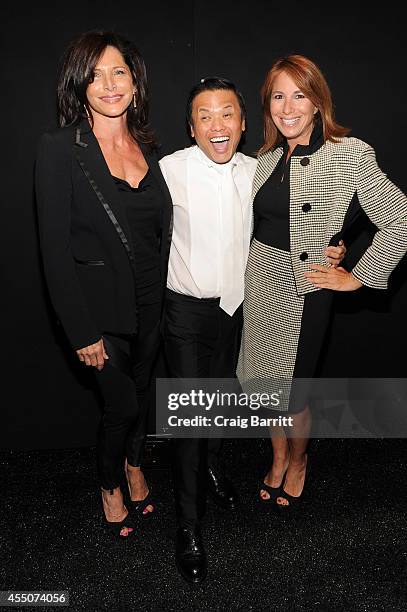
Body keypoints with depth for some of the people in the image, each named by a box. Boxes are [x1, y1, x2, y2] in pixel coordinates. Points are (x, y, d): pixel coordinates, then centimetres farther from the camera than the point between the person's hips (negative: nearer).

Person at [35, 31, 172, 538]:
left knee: (141, 390, 20)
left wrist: (166, 295, 8)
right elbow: (55, 248, -15)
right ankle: (110, 486, 36)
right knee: (122, 404, 4)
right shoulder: (60, 149, -13)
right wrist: (81, 331, -16)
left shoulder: (147, 145, 4)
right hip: (100, 305, -5)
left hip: (151, 300, 5)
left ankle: (134, 465, 50)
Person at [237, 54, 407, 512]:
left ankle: (298, 461, 39)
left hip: (304, 289, -5)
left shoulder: (349, 154, -12)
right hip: (259, 281, 6)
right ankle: (278, 460, 41)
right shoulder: (269, 157, 6)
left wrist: (358, 277, -12)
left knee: (291, 390, 8)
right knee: (266, 383, 16)